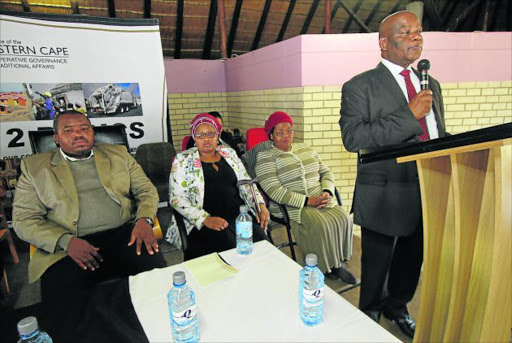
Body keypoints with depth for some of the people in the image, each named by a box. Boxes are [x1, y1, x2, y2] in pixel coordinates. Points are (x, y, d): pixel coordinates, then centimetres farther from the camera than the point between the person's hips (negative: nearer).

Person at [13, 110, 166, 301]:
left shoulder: (118, 154, 15)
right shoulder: (34, 167, 11)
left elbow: (146, 190, 11)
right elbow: (23, 219, 5)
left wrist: (144, 220, -10)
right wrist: (66, 241, -14)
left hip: (124, 236, 1)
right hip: (68, 248, -1)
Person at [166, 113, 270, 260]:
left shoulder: (229, 153, 16)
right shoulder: (183, 160, 4)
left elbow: (246, 184, 16)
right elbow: (177, 199, -3)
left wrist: (261, 205, -3)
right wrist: (205, 219, -17)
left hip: (238, 213, 4)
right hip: (201, 222, -3)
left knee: (259, 237, -25)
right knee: (230, 245, -32)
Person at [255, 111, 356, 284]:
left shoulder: (305, 149, 18)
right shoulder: (265, 158, -3)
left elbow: (326, 172, 16)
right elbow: (274, 191, -15)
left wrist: (327, 192, -6)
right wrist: (307, 201, -19)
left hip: (320, 201, 6)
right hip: (290, 207, -5)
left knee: (343, 218, -18)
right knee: (321, 225, -28)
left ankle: (337, 262, 1)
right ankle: (325, 268, -5)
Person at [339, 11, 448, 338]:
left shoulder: (432, 85, 13)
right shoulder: (360, 87, -8)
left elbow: (441, 135, 17)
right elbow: (352, 137, -21)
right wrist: (408, 115, -22)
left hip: (430, 194, 6)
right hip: (385, 197, -6)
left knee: (412, 261, 22)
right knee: (376, 267, 13)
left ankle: (397, 306, 49)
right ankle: (371, 317, 40)